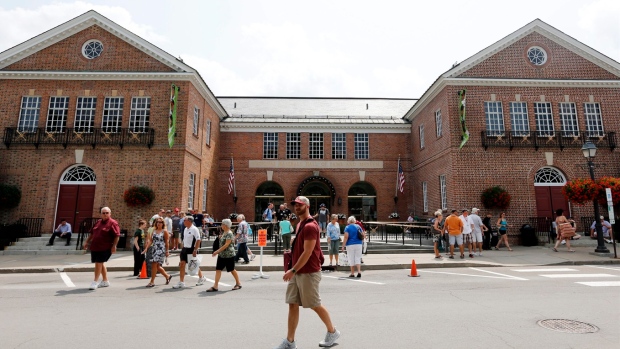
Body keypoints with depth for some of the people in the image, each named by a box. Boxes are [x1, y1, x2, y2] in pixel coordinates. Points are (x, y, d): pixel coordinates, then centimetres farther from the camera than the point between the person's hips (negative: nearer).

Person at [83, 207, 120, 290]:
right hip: (94, 247, 8)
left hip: (105, 248, -8)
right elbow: (91, 233, 24)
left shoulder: (113, 223, -10)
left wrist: (114, 246, -22)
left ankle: (95, 282, 2)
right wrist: (87, 242, 20)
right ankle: (105, 281, 29)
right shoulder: (98, 222, 13)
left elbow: (117, 236, -16)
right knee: (100, 263, 16)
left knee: (99, 263, -9)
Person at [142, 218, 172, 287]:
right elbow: (150, 240, 9)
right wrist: (146, 248, -2)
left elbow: (166, 242, -5)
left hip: (161, 250, -6)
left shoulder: (165, 231, -5)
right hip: (154, 249, 7)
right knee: (157, 266, 10)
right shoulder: (154, 230, 12)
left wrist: (167, 251, -6)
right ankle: (167, 276, 30)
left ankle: (152, 282, -2)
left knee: (154, 264, -12)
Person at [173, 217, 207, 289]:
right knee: (182, 264, 1)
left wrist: (195, 250, -22)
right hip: (185, 249, 7)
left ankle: (202, 278, 28)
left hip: (191, 249, -7)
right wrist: (182, 250, 16)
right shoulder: (185, 229, 10)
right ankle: (181, 282, 8)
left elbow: (198, 240, -18)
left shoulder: (194, 229, -15)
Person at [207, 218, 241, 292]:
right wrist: (218, 251, 15)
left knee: (232, 270, 5)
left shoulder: (229, 233, -18)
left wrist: (217, 251, -24)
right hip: (222, 255, 8)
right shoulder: (224, 232, 9)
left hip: (229, 255, -8)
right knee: (218, 269, 2)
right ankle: (215, 286, 4)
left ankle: (238, 284, 22)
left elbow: (226, 244, -23)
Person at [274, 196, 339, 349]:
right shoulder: (300, 224, 13)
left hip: (308, 273, -9)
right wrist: (293, 270, 17)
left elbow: (307, 253, -23)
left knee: (315, 305, 6)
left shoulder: (310, 226, -18)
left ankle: (333, 332, 28)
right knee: (293, 305, 9)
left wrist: (293, 270, -22)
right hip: (297, 272, 9)